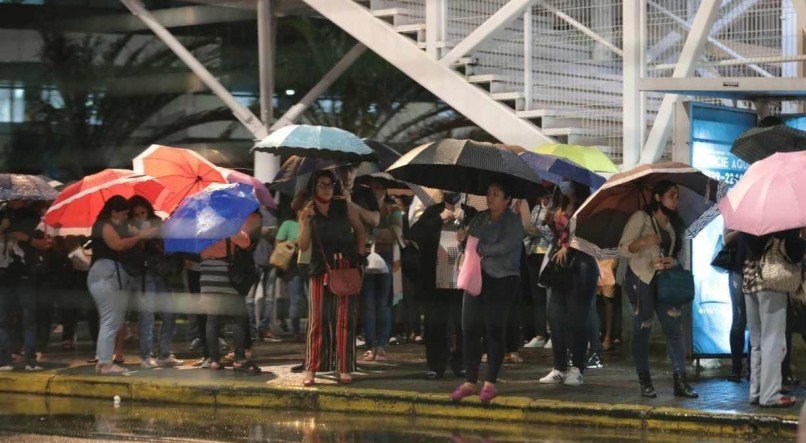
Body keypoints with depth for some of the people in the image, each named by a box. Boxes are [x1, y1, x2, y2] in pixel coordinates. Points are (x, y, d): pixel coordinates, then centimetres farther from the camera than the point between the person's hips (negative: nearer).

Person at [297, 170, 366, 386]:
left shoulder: (345, 206, 2)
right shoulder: (308, 211, 4)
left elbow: (360, 231, 14)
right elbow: (303, 246, -2)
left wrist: (359, 256, 6)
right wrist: (305, 222, -16)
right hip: (320, 270, 0)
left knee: (345, 319, -1)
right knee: (318, 320, -1)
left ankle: (344, 369, 3)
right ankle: (311, 370, 0)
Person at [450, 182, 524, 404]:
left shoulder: (513, 221, -2)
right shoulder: (479, 218, 17)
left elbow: (506, 246, -16)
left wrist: (480, 249, -9)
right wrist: (464, 239, 0)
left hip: (501, 280, -6)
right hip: (476, 278, 6)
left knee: (494, 330, -4)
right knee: (470, 329, 1)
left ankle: (490, 383, 2)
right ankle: (469, 382, 6)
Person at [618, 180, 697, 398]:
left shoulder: (675, 225, 15)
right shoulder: (641, 218, -2)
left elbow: (680, 254, 19)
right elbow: (624, 248, -7)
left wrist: (673, 261, -5)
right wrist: (643, 241, -26)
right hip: (642, 280, -5)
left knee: (675, 328, -4)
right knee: (642, 329, -4)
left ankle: (680, 381, -5)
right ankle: (645, 382, 2)